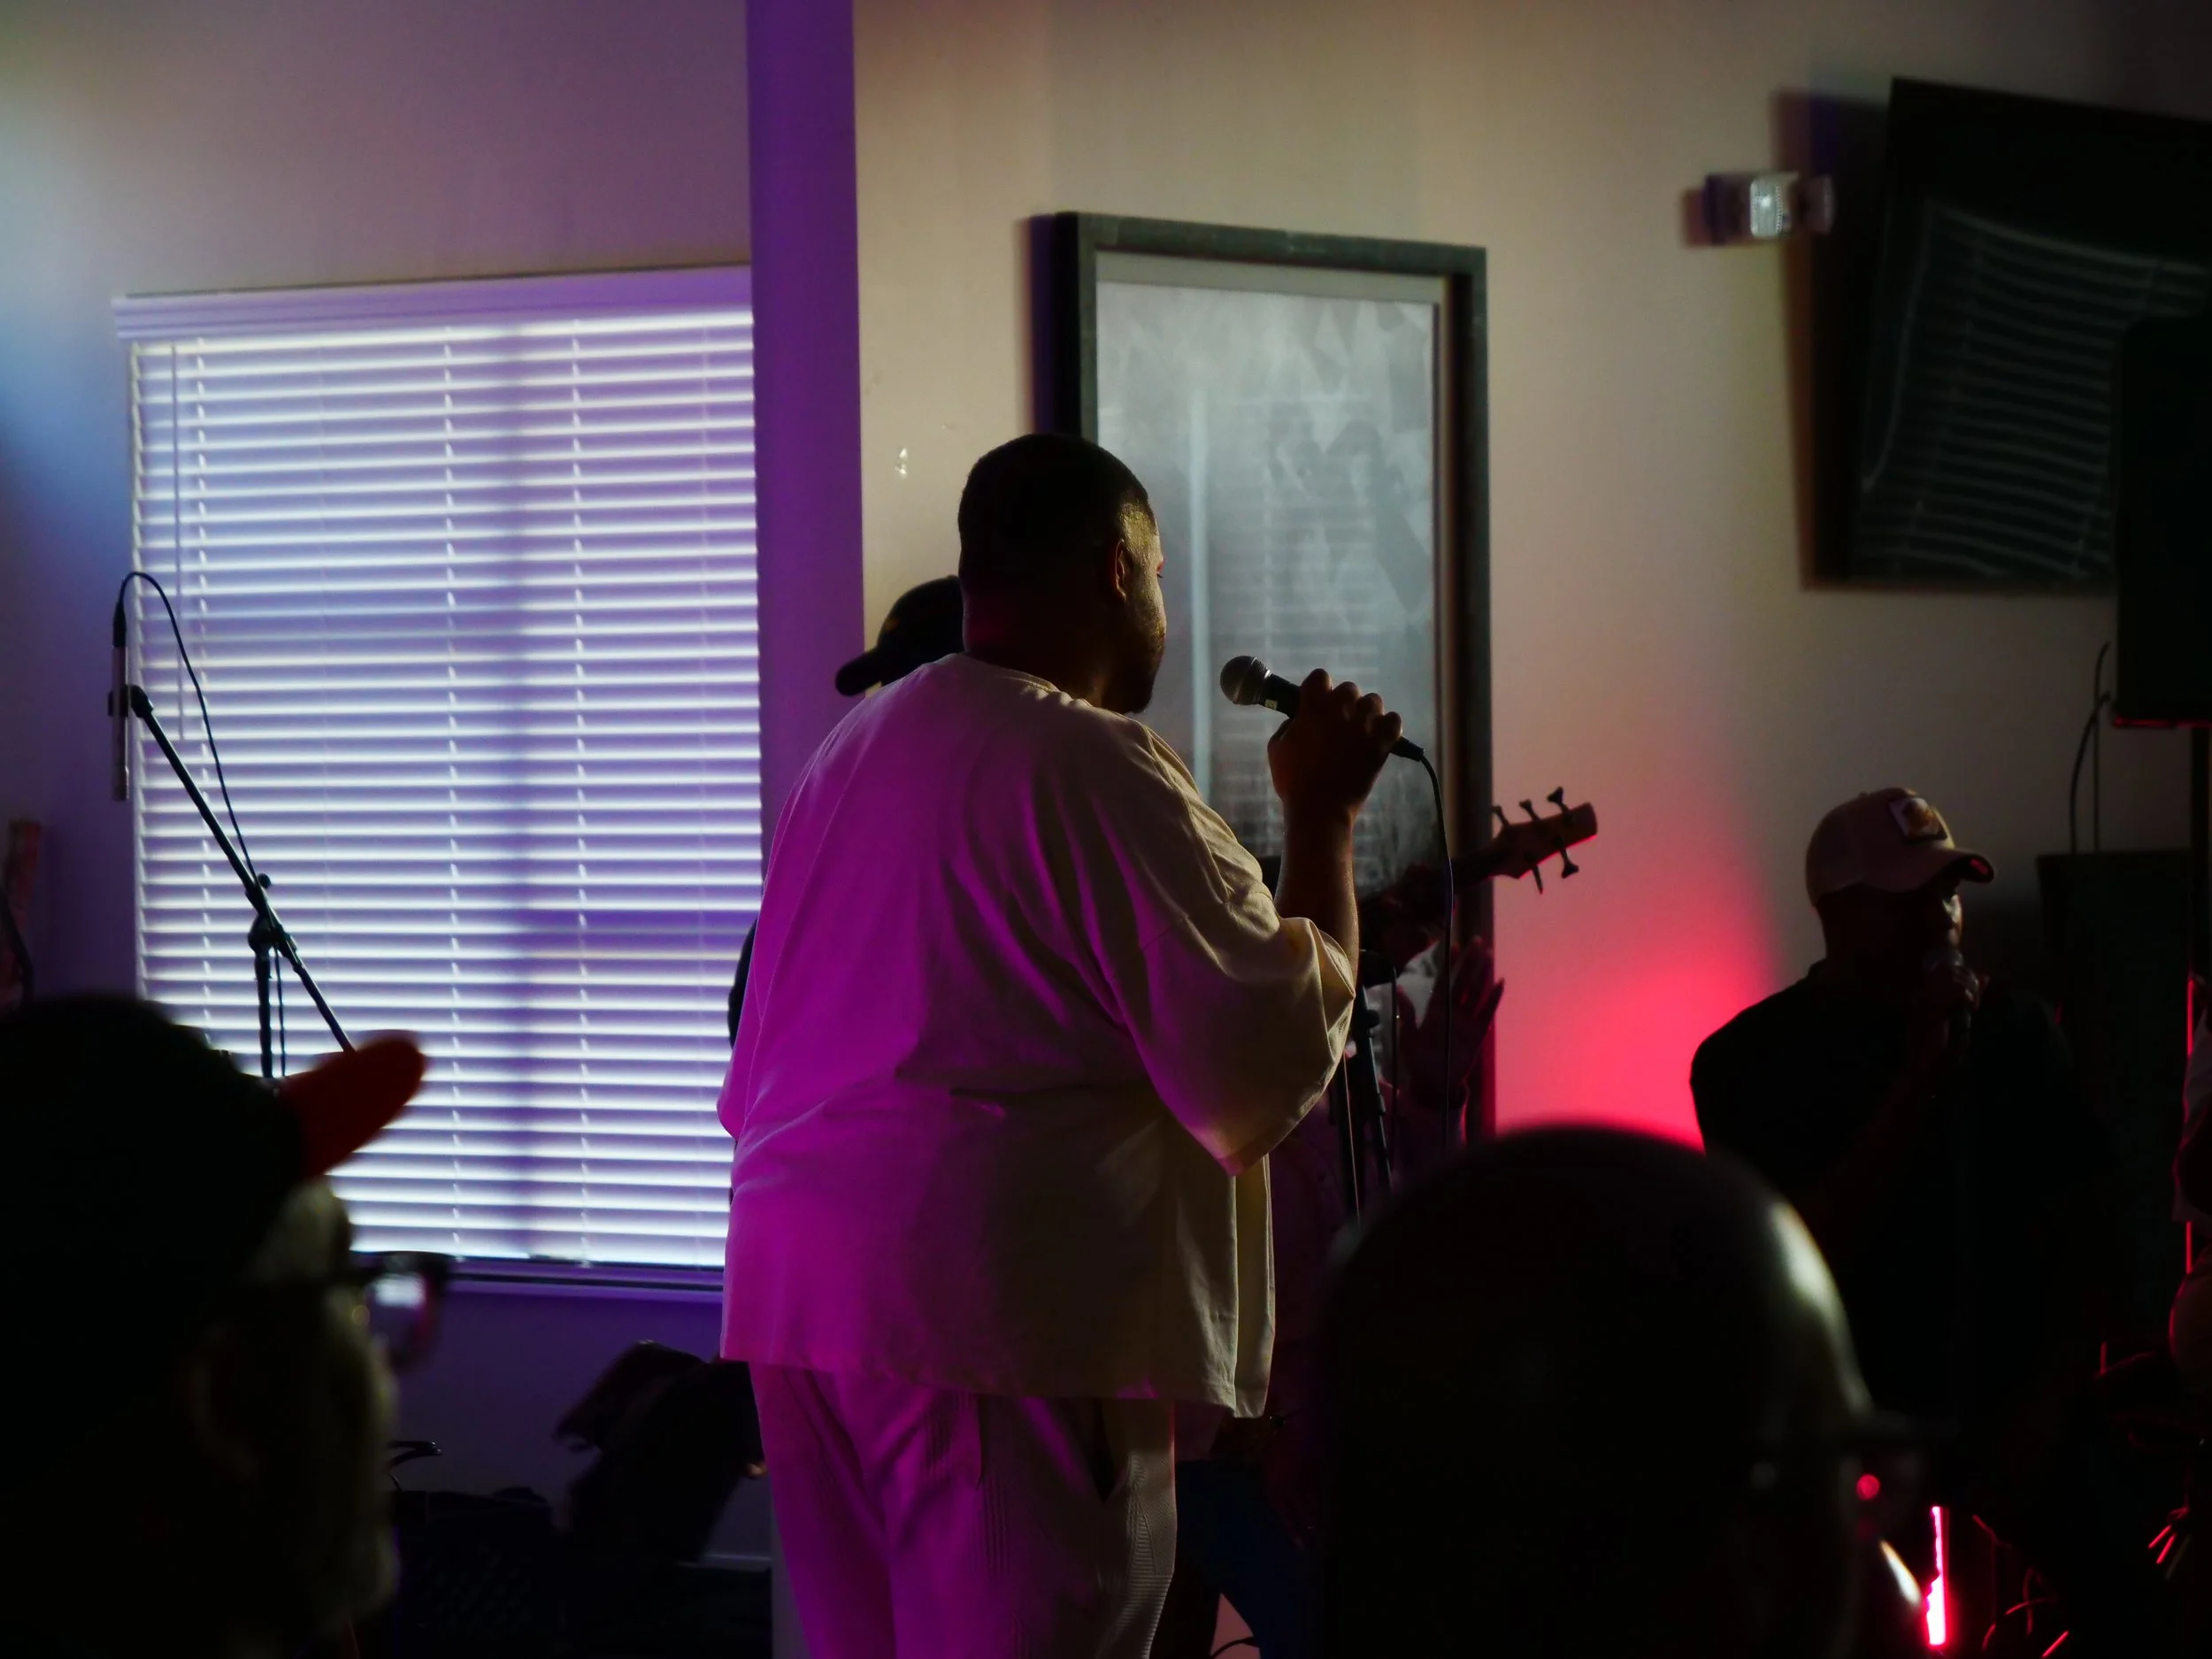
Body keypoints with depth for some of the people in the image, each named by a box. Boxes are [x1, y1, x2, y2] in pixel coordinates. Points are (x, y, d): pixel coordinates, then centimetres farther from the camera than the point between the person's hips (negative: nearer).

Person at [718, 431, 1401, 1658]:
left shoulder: (850, 752, 17)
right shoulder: (1095, 766, -11)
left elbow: (759, 1071, 21)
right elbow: (1272, 1056, -12)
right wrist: (1321, 817, -3)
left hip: (795, 1281, 9)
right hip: (1005, 1305, -9)